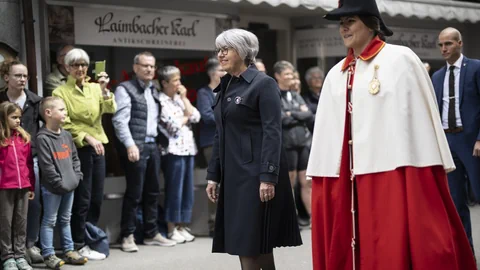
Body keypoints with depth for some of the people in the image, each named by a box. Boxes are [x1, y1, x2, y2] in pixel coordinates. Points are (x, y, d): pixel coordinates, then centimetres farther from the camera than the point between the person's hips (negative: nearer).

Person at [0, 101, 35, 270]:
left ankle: (20, 255, 16)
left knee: (21, 222, 9)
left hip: (23, 187, 4)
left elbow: (29, 163, 12)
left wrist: (32, 186, 10)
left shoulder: (24, 137, 9)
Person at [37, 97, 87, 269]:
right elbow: (46, 165, -17)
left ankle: (69, 251, 23)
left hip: (69, 186, 7)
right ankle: (48, 255, 2)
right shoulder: (43, 138, -14)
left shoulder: (66, 135, 10)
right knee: (49, 221, -1)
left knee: (65, 220, 16)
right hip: (52, 189, -7)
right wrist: (59, 183, -16)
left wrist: (77, 176, 4)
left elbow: (74, 158, 16)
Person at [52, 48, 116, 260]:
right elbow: (64, 125, -9)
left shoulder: (95, 88, 8)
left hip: (98, 148, 5)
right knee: (82, 199, -3)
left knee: (96, 198, 10)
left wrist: (104, 90, -20)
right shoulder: (61, 92, -5)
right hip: (77, 149, -5)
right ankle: (79, 245, 6)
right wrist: (87, 138, -16)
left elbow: (111, 109, -5)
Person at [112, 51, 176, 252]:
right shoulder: (125, 89, -4)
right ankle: (128, 236, 3)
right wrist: (130, 145, -22)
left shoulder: (154, 91, 18)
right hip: (135, 146, -7)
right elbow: (120, 120, -13)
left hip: (153, 145, 7)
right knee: (134, 192, -5)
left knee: (153, 191, 11)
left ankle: (151, 234, 21)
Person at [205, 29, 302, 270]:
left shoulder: (263, 84, -7)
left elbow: (273, 133, -14)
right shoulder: (225, 87, 14)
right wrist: (213, 175, 13)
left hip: (256, 173, -7)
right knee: (257, 242, 11)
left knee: (249, 240, -7)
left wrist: (268, 177, -21)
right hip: (233, 174, 7)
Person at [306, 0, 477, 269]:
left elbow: (422, 115, -5)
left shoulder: (400, 60, -2)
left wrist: (424, 176, -9)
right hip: (350, 180, 5)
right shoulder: (336, 75, 14)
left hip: (396, 173, -5)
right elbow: (328, 130, 13)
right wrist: (324, 178, 8)